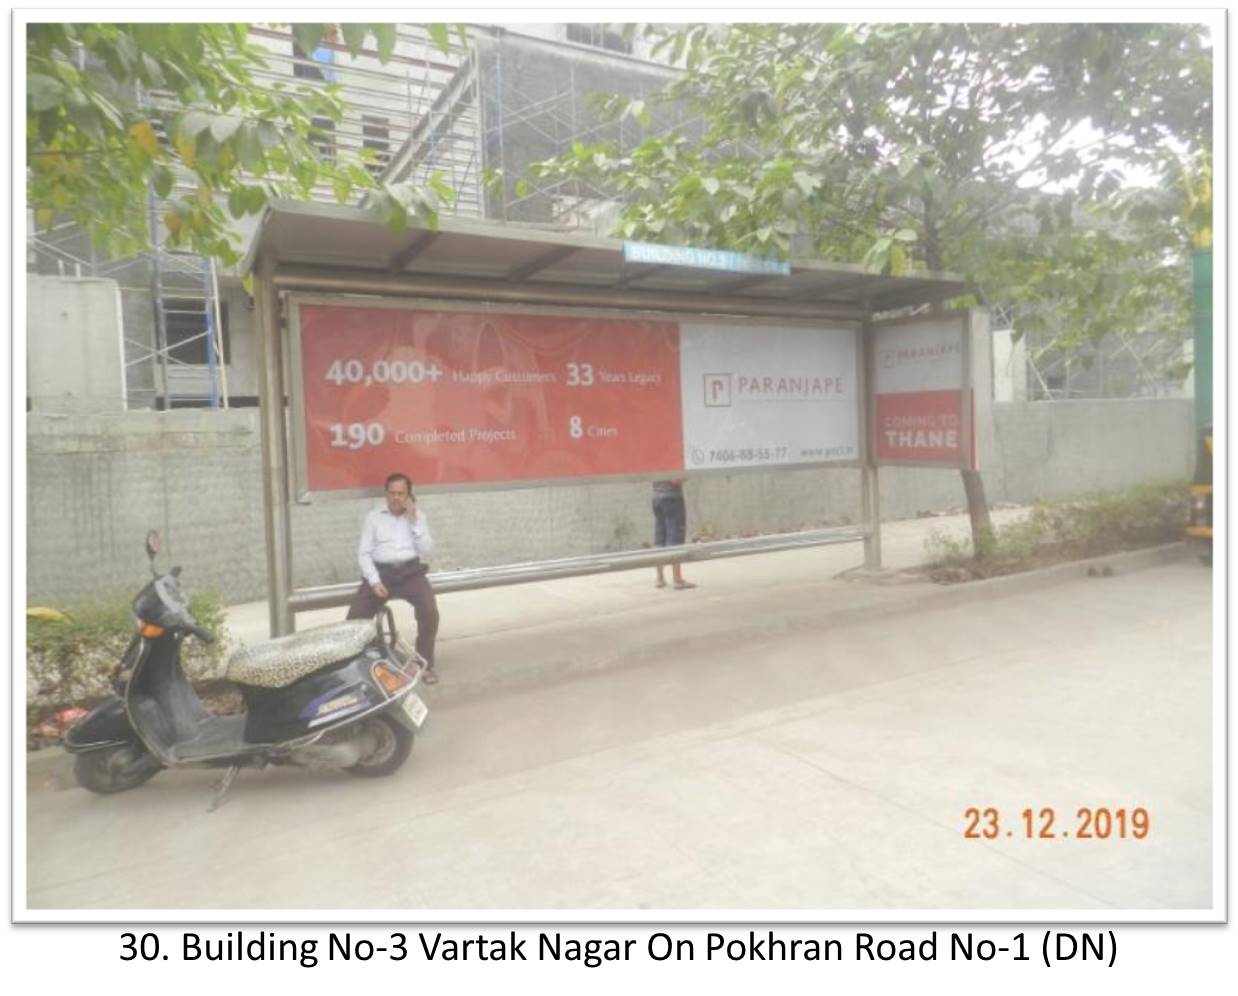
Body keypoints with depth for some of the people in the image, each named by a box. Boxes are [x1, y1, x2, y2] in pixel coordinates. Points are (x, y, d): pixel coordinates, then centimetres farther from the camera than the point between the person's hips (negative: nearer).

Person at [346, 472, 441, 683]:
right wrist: (374, 580, -11)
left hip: (410, 571, 0)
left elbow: (426, 550, 1)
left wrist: (413, 520, -6)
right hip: (380, 571, 1)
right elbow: (364, 553, 4)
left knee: (430, 612, -26)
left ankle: (425, 663, -5)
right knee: (355, 618, -18)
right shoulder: (374, 517, 11)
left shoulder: (418, 515, 12)